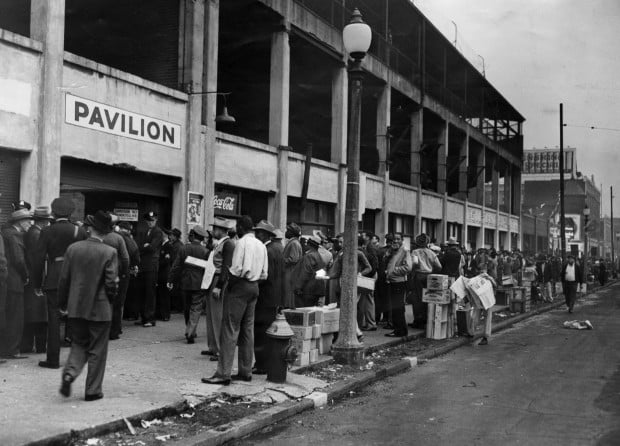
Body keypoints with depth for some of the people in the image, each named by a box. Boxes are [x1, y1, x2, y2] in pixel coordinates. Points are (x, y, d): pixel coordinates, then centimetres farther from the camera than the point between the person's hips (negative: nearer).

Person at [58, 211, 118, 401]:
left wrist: (63, 303, 13)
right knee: (97, 350, 10)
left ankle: (69, 374, -2)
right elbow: (112, 283, -12)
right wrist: (110, 300, 7)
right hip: (100, 309, -3)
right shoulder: (109, 252, -12)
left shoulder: (73, 248, -3)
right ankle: (92, 390, 14)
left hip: (76, 307, 3)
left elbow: (64, 279, 1)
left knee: (79, 344, 21)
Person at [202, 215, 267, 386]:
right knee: (247, 330, 12)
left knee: (230, 330, -7)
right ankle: (245, 371, 15)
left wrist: (229, 282, -6)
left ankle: (223, 373, -9)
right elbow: (264, 273, 12)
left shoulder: (242, 242, -11)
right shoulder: (261, 245, 13)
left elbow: (237, 269, -19)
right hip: (254, 287, 8)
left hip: (239, 287, -8)